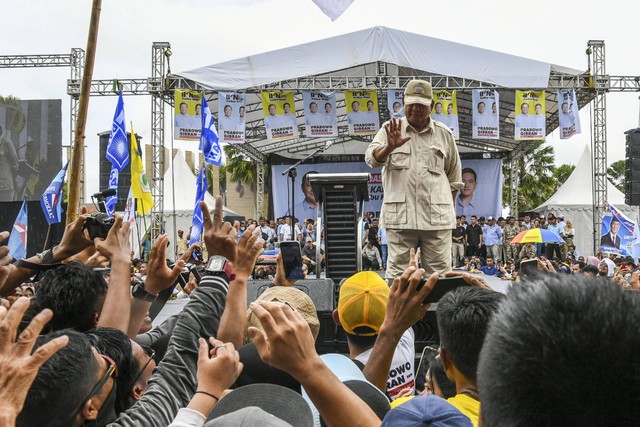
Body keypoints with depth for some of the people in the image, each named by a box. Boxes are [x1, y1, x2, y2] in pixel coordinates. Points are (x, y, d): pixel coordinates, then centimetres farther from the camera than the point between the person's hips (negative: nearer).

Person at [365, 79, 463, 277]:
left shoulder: (444, 134, 13)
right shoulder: (391, 129, 9)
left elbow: (454, 177, 20)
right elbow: (372, 158, -6)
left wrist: (449, 207, 13)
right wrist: (390, 147, -26)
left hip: (437, 216, 1)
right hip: (400, 215, -1)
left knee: (440, 272, 3)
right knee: (397, 271, -1)